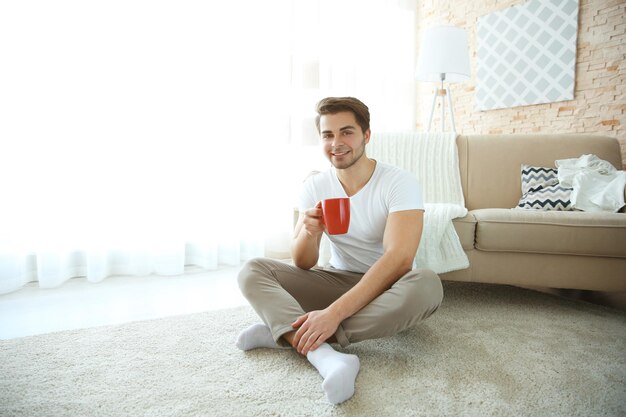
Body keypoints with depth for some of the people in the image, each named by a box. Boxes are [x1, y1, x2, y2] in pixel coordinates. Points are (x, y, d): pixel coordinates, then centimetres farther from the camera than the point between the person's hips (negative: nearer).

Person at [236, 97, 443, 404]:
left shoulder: (399, 182, -16)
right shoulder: (314, 186, -4)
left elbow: (399, 258, -29)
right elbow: (303, 265, -5)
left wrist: (334, 312, -38)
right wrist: (308, 232, -29)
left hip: (385, 288, -2)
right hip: (335, 281, 3)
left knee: (427, 284, -37)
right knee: (252, 271, -14)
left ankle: (281, 331, -29)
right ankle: (326, 356, -40)